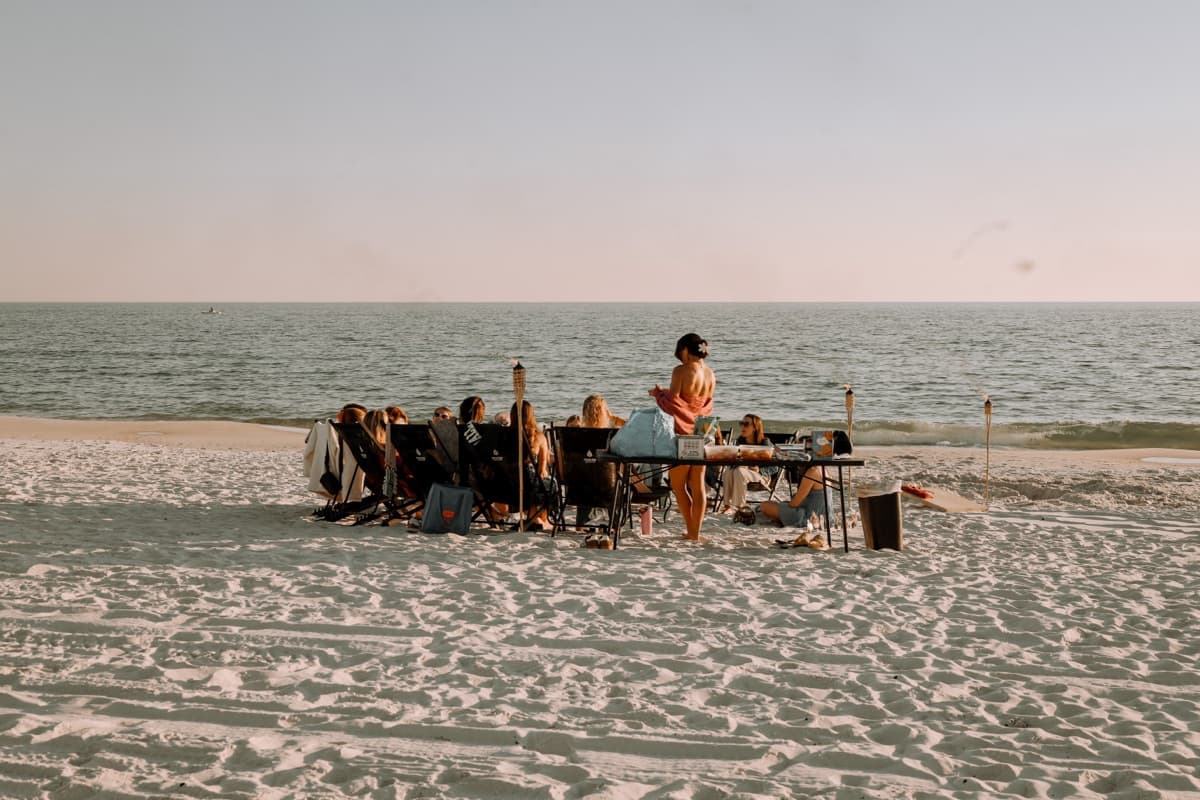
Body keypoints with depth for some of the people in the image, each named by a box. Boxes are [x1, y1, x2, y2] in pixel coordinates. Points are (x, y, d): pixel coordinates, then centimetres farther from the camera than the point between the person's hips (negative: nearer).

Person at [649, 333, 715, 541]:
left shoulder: (681, 371, -13)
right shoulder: (710, 374, 7)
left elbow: (673, 401, -17)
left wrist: (658, 393, 4)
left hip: (682, 432, -6)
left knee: (678, 483, 7)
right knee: (698, 484, 9)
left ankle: (691, 530, 5)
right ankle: (696, 532, 10)